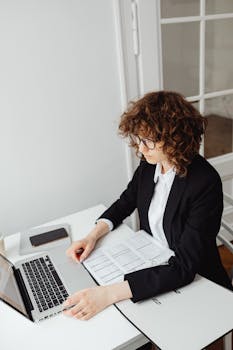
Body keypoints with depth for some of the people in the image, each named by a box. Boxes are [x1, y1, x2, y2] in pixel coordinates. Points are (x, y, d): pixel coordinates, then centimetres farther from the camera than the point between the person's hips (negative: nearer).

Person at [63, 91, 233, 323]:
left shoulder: (205, 183, -28)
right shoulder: (148, 164, -7)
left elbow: (184, 268, -31)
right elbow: (125, 202, 10)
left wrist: (109, 294, -38)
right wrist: (93, 235, -9)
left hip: (196, 283, -6)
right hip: (152, 265, 6)